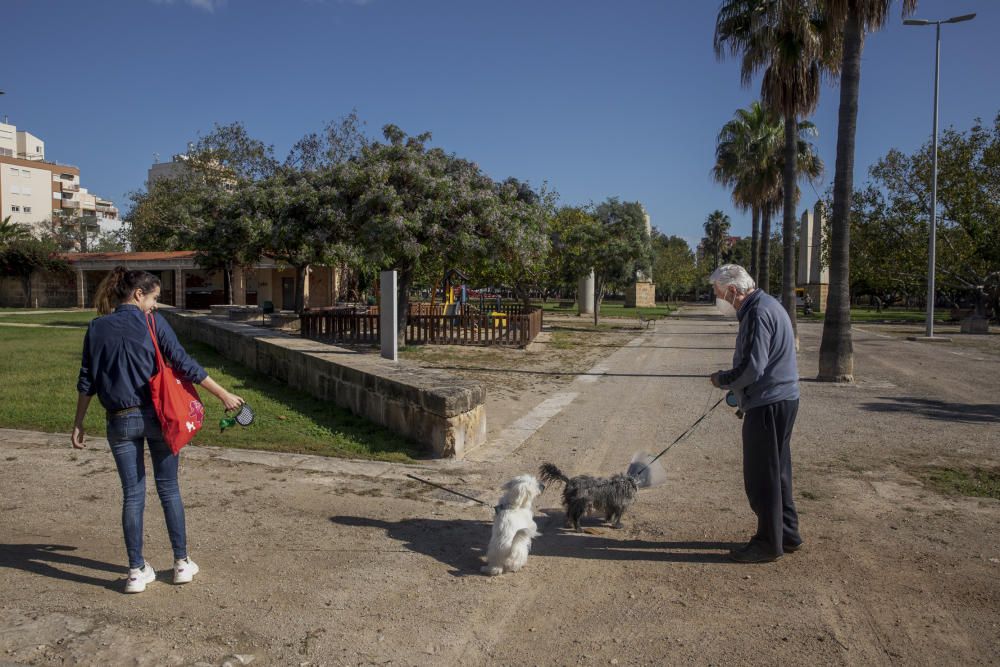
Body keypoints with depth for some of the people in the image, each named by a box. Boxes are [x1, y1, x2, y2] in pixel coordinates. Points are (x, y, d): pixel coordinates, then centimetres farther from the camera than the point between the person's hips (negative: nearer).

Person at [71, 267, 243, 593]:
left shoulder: (97, 328, 4)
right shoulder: (152, 322, -6)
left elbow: (86, 381, 6)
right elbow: (184, 364, -10)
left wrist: (78, 423, 13)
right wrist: (224, 394, -6)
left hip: (120, 421, 2)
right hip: (156, 416, -2)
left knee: (132, 495, 9)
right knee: (169, 489, 10)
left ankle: (137, 571, 13)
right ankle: (182, 563, 17)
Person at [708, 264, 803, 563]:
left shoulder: (758, 313, -19)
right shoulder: (764, 306, 14)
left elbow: (752, 368, -24)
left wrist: (722, 380, -7)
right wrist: (740, 393, 17)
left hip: (768, 404, -10)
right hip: (781, 399, 10)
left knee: (761, 476, 0)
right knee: (776, 472, 19)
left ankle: (769, 543, 11)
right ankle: (787, 534, 30)